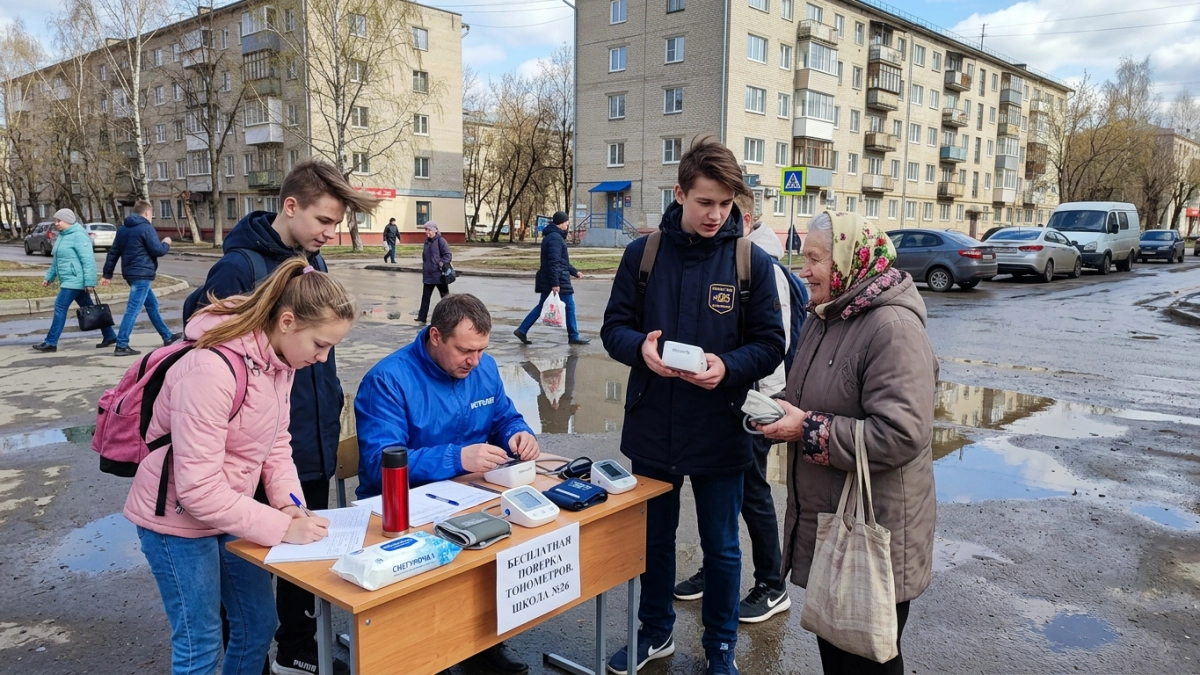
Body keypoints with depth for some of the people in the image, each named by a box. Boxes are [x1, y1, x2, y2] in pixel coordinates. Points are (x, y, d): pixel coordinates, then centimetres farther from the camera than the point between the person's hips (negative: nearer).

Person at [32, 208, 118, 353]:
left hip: (75, 280, -10)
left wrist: (90, 282, -24)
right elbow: (57, 261, 26)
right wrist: (49, 277, 23)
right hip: (69, 280, 10)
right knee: (89, 309, 11)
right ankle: (109, 336, 15)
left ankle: (51, 342, -4)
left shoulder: (78, 236, -15)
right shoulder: (62, 236, 15)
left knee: (60, 307, -9)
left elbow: (88, 261, -21)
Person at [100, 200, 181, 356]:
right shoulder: (146, 228, -11)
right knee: (133, 309, -10)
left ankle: (167, 336, 29)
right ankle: (121, 346, -11)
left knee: (152, 305, 19)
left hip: (131, 273, 10)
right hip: (142, 274, -10)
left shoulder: (122, 229, 14)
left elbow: (113, 252, 14)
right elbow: (157, 250, -14)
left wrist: (107, 274, 16)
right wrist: (166, 243, 8)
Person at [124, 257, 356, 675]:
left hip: (230, 513, 8)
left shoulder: (279, 360, -4)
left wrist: (291, 505, -12)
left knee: (259, 624, 17)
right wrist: (281, 527, -27)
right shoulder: (211, 370, -31)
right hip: (178, 520, -8)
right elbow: (198, 489, -30)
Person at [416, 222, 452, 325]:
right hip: (428, 275, 6)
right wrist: (424, 269, 19)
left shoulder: (441, 241, -10)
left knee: (445, 296, 7)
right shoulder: (427, 242, 11)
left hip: (439, 275, -6)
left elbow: (448, 255, -15)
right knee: (425, 297, 3)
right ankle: (421, 318, 5)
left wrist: (442, 263, -28)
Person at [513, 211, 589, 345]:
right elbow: (554, 262, -22)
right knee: (570, 305, 1)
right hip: (558, 279, -10)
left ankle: (522, 330, 10)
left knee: (541, 305, 12)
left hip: (547, 278, 10)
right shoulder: (555, 237, -16)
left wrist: (575, 272, 24)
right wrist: (555, 283, -25)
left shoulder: (552, 236, 17)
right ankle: (573, 336, 7)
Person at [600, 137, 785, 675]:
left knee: (721, 548, 14)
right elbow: (614, 327, 1)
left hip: (719, 434, -2)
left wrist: (729, 367, -24)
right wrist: (640, 347, -21)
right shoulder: (643, 254, -3)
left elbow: (770, 344, -5)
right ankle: (655, 631, 42)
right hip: (651, 429, 2)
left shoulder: (753, 263, -7)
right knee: (654, 539, 20)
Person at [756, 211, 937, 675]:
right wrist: (782, 414, 0)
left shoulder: (893, 328, -21)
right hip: (824, 520, 9)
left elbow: (901, 434, -29)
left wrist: (808, 430, -23)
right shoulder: (824, 319, 8)